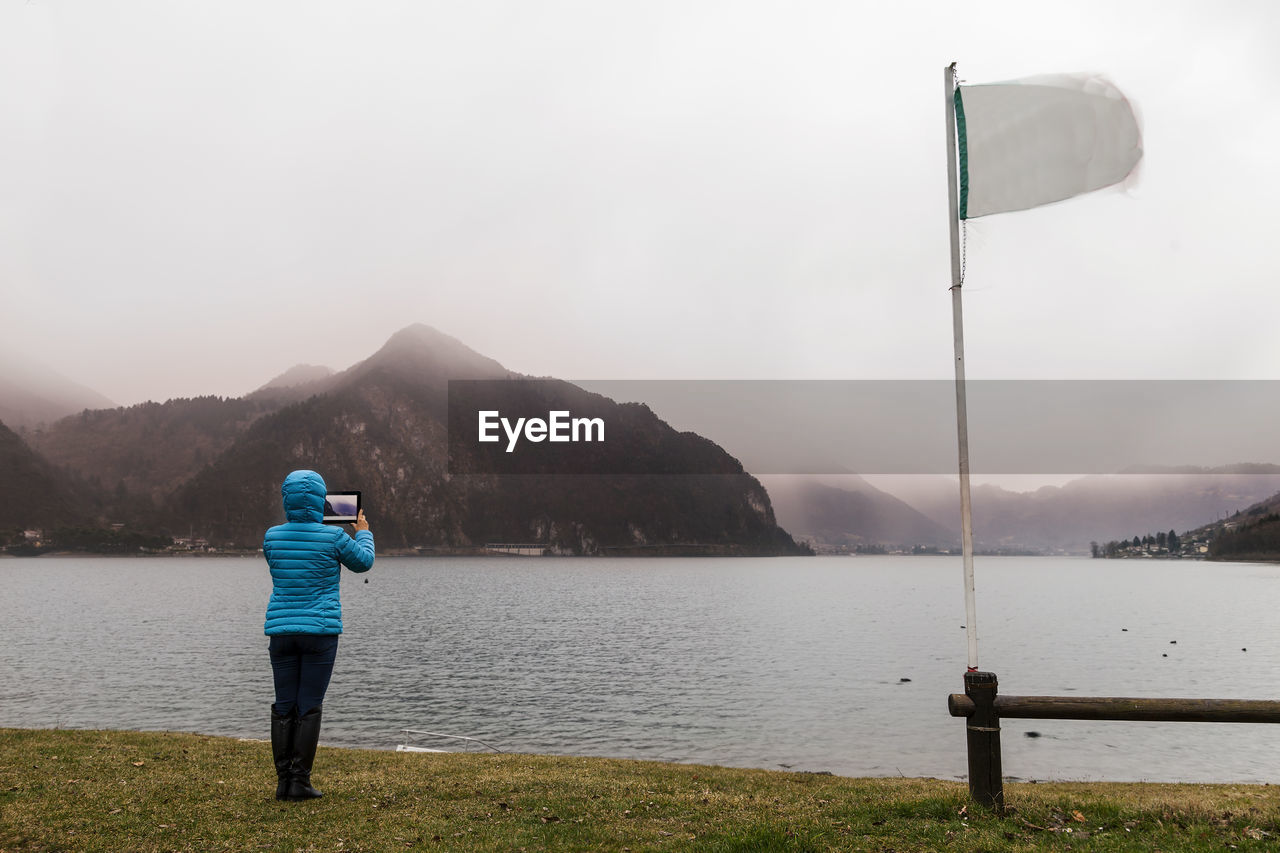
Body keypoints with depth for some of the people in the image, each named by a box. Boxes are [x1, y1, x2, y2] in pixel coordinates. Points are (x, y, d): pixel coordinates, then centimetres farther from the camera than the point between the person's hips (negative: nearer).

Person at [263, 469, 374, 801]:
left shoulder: (272, 537, 2)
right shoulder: (333, 537, -9)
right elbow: (363, 562, 8)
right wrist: (364, 532, 26)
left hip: (281, 632, 4)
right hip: (320, 632, -3)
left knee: (283, 706, 9)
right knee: (309, 707, 2)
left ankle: (283, 781, 12)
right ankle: (300, 781, 4)